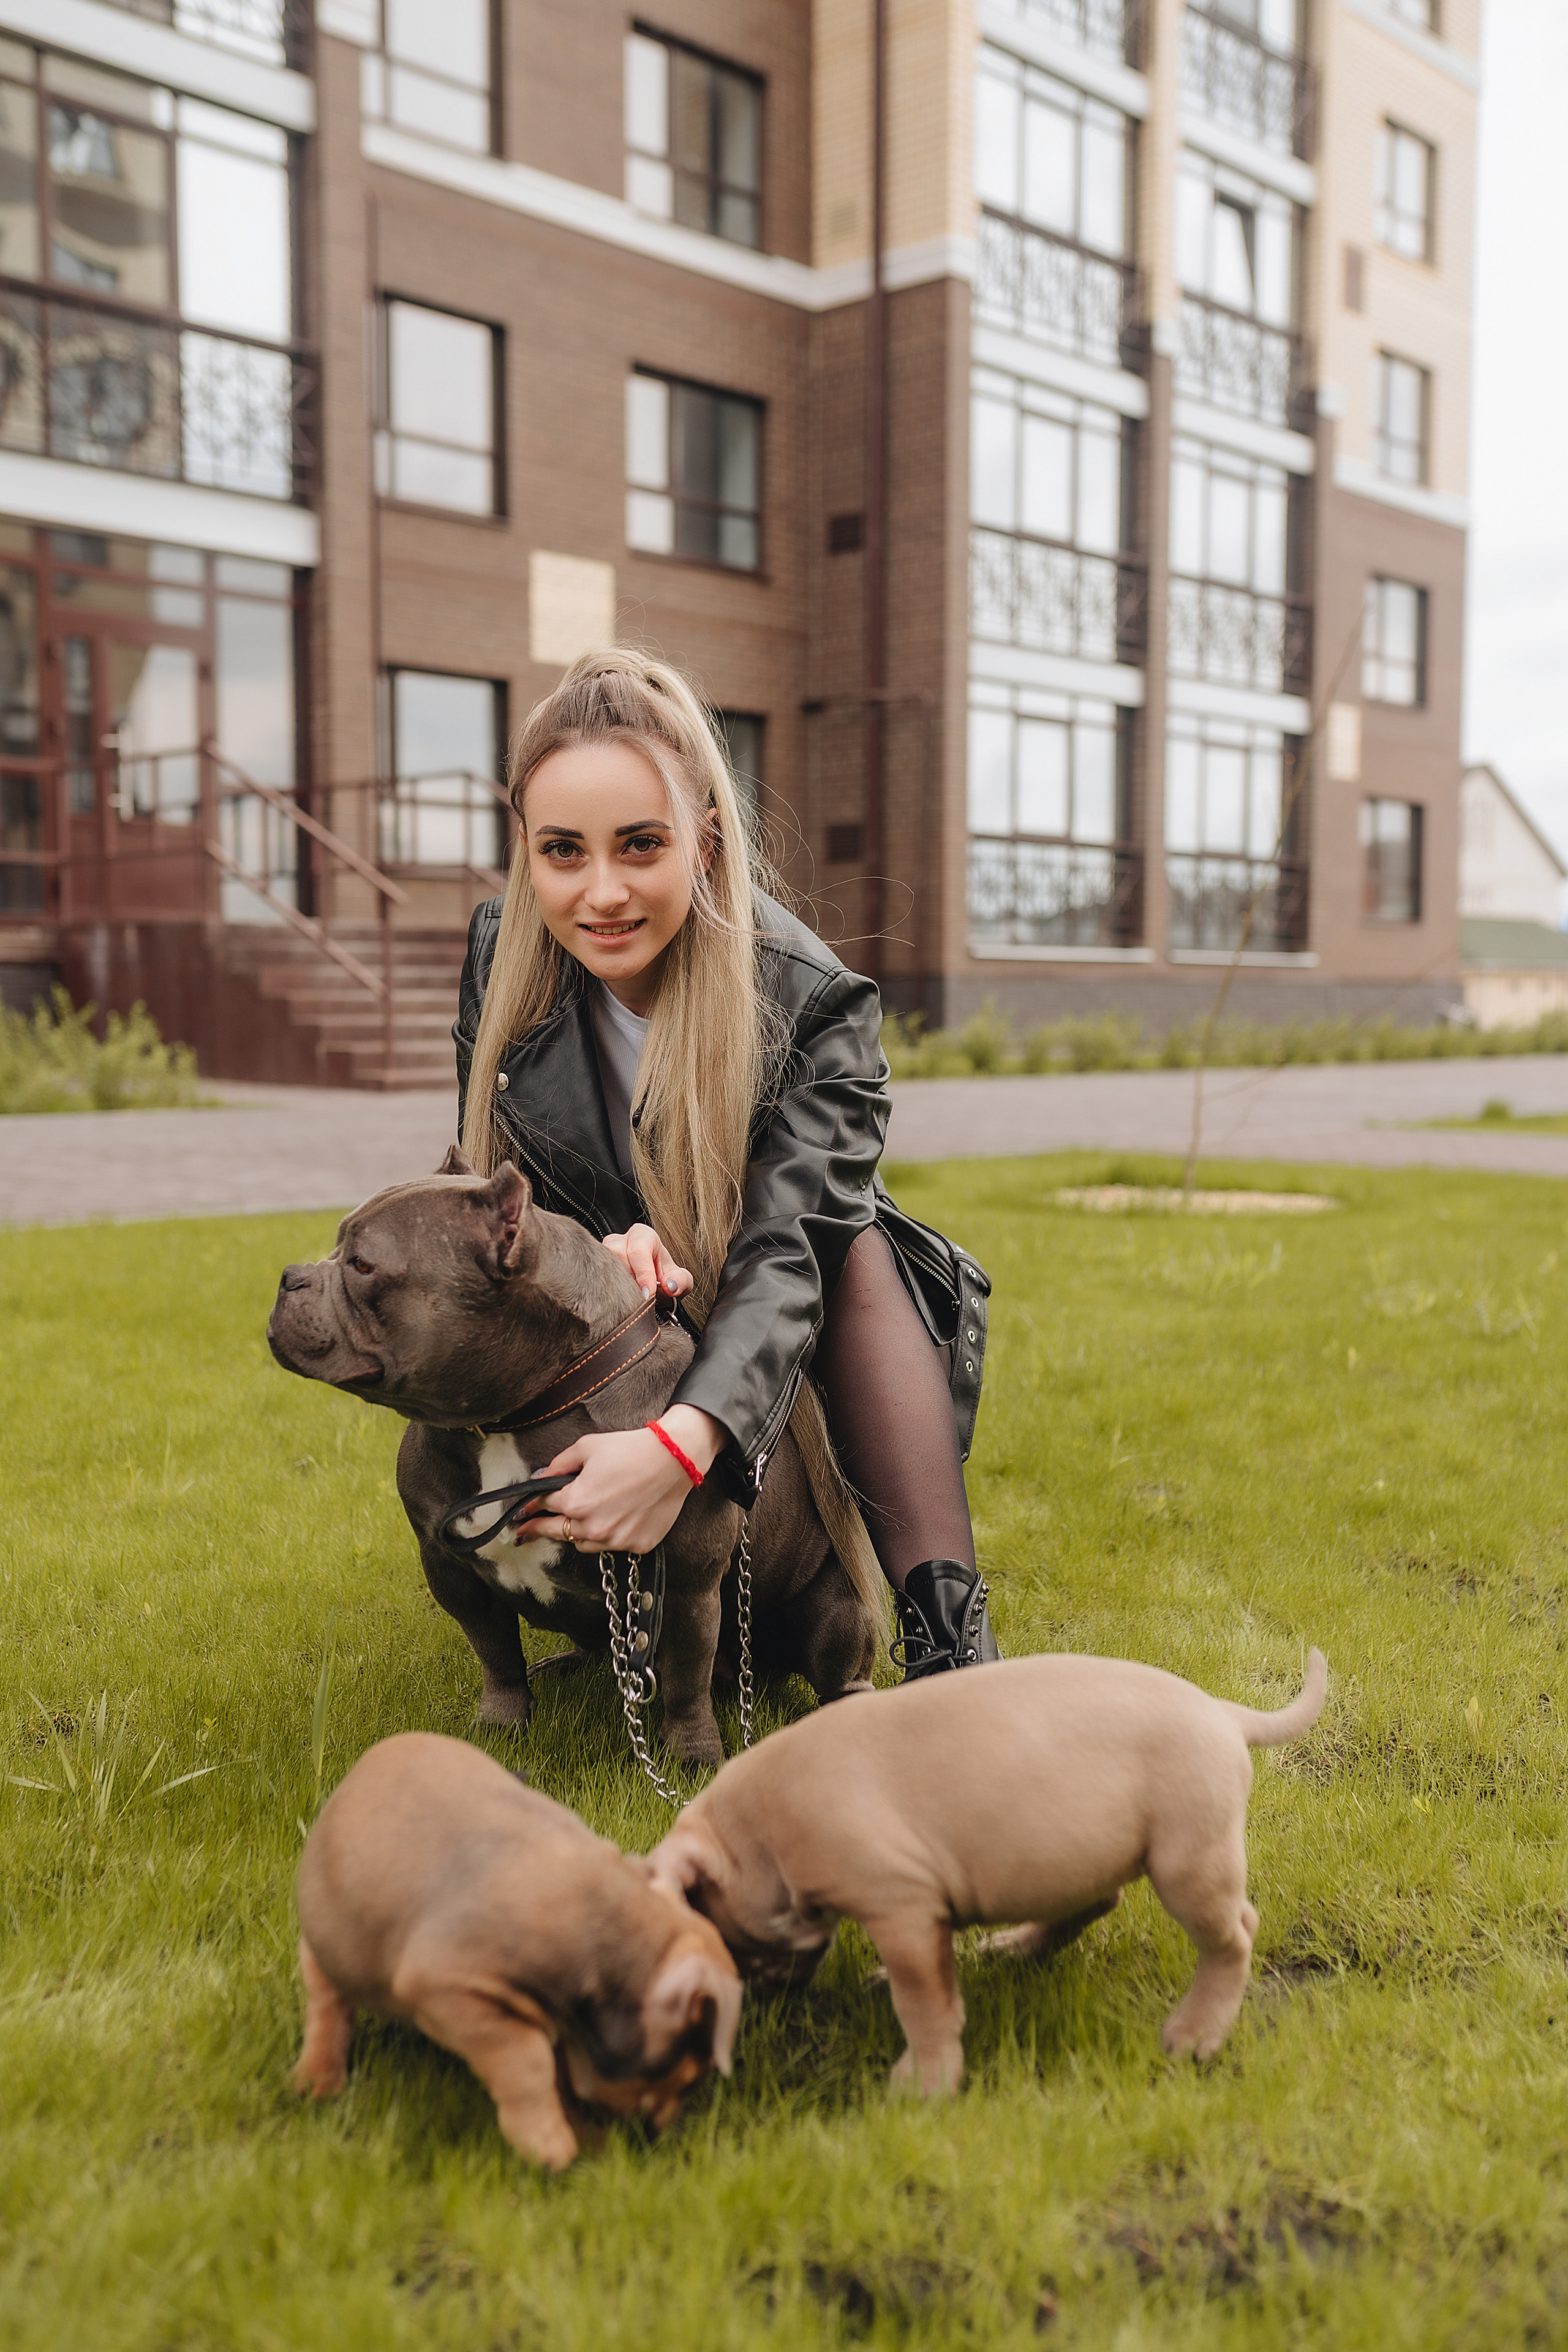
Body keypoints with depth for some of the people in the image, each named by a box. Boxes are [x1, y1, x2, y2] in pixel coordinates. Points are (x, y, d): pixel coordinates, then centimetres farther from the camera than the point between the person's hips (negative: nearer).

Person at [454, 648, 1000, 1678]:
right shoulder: (502, 960, -12)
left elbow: (788, 1252, -35)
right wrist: (594, 1253, -32)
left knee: (855, 1244, -33)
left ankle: (947, 1634, -38)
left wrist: (683, 1440, -55)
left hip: (752, 1369, -2)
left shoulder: (814, 1007, -24)